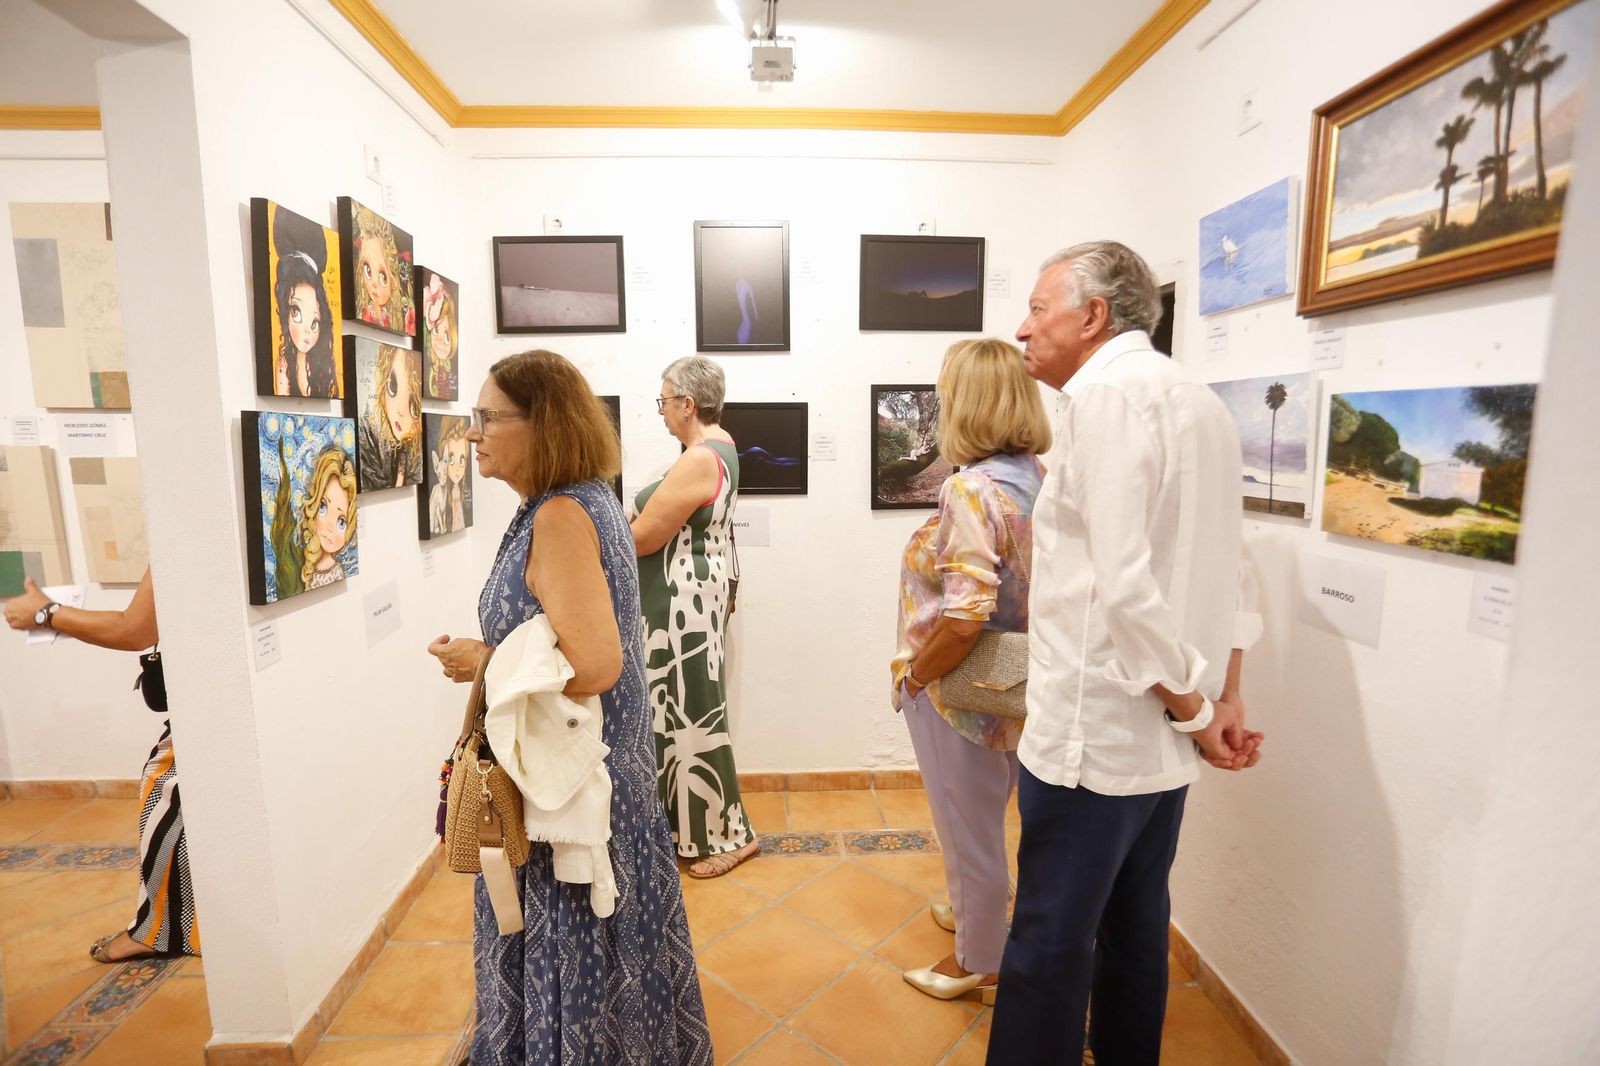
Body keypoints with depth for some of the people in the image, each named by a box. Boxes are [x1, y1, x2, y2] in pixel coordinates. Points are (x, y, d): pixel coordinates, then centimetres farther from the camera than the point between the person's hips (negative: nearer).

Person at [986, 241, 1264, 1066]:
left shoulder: (1103, 396, -15)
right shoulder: (1198, 402, 13)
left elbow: (1127, 584, -22)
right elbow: (1226, 568, 13)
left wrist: (1192, 708, -10)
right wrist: (1223, 698, 12)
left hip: (1091, 740, -9)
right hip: (1163, 743, 9)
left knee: (1049, 948, 5)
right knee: (1136, 930, 22)